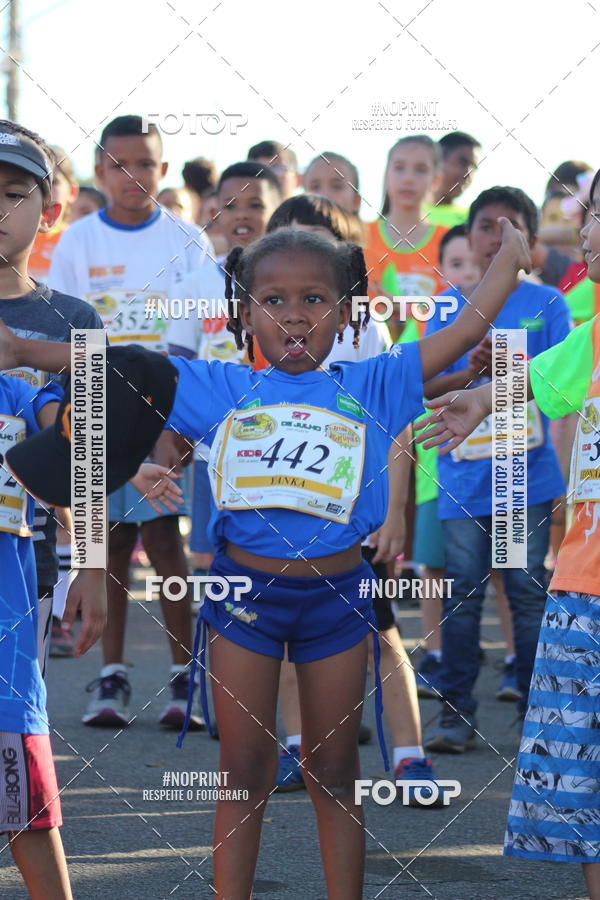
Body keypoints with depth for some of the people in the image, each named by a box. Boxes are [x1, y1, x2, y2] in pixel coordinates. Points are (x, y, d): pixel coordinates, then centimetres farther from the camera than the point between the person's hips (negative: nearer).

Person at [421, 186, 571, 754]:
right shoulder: (450, 307, 9)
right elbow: (424, 386, 3)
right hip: (463, 474, 2)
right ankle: (456, 713, 10)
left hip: (527, 472, -2)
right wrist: (470, 372, -15)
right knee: (462, 593, 4)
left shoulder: (546, 303, 4)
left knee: (528, 590, 1)